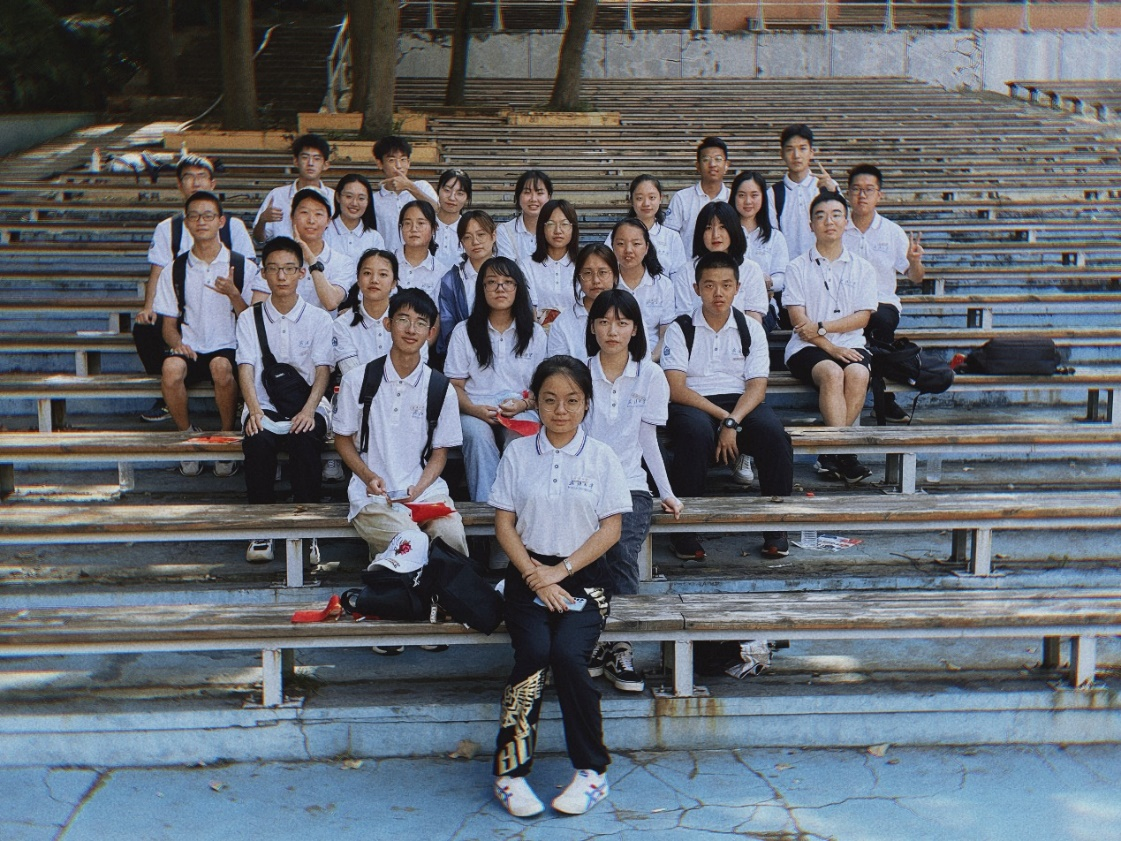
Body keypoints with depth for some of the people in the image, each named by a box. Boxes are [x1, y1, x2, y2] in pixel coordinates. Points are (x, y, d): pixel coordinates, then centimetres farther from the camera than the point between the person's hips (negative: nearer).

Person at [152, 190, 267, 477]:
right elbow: (168, 323, 11)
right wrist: (177, 343, -11)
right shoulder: (173, 270, 10)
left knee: (221, 366, -37)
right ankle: (187, 435, -7)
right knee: (171, 368, -33)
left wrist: (233, 294, -18)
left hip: (228, 348, -1)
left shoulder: (244, 267, 5)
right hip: (189, 349, 1)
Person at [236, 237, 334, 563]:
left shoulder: (318, 318, 9)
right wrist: (254, 411, -20)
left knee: (303, 439, -34)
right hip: (265, 406, 1)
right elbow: (246, 368, 0)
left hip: (307, 406, -1)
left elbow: (322, 370, -1)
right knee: (258, 441, -33)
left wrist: (308, 410, -20)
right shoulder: (249, 318, 11)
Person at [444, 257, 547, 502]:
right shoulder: (464, 331, 10)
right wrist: (474, 409, -15)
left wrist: (524, 404, -12)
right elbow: (455, 385, 6)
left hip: (520, 411, 1)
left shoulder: (534, 333, 12)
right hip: (476, 411, 0)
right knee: (478, 434, -35)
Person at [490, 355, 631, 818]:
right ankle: (511, 768, -18)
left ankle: (592, 770, -12)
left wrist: (561, 570, -10)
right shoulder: (518, 453, 7)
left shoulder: (601, 457, 5)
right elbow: (504, 522, 4)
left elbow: (611, 527, 1)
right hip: (529, 573, 1)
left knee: (568, 654, -26)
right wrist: (535, 576, -9)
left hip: (583, 576, -1)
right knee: (534, 651, -26)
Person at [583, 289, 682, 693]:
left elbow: (648, 439, 13)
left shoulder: (650, 376, 7)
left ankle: (619, 648, -18)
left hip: (629, 485, 1)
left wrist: (667, 492, 10)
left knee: (623, 556, -26)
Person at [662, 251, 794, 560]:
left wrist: (732, 422, -19)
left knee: (773, 433, -30)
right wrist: (721, 415, -17)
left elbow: (757, 386, 0)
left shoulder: (751, 329, 11)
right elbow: (676, 389, -6)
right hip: (693, 406, -2)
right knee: (697, 432, -38)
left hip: (741, 404, 2)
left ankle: (775, 526, -17)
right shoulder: (680, 329, 5)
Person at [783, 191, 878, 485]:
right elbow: (799, 321, -1)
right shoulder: (798, 268, 9)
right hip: (807, 348, -2)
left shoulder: (862, 268, 15)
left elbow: (862, 317, 3)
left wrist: (822, 326, -11)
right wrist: (831, 348, -15)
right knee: (832, 373, -35)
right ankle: (845, 453, -36)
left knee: (858, 373, -32)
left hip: (850, 345, 2)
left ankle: (831, 453, -26)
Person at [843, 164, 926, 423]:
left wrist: (914, 261, -12)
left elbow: (915, 278, 11)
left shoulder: (892, 232, 10)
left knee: (882, 320, -35)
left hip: (883, 302, 1)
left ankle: (886, 399, -25)